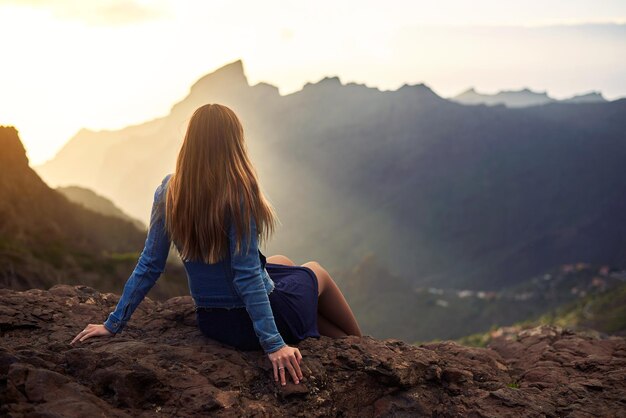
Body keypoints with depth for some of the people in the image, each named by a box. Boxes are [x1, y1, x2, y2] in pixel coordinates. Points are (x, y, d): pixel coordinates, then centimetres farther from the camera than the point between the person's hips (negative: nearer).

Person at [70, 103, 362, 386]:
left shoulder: (168, 191, -8)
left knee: (281, 263, 32)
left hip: (210, 323, 6)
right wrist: (273, 344, -21)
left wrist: (113, 324, 5)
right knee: (316, 271, 25)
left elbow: (148, 267, -5)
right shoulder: (238, 193, -24)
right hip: (253, 322, -5)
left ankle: (340, 339, 37)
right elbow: (247, 276, -25)